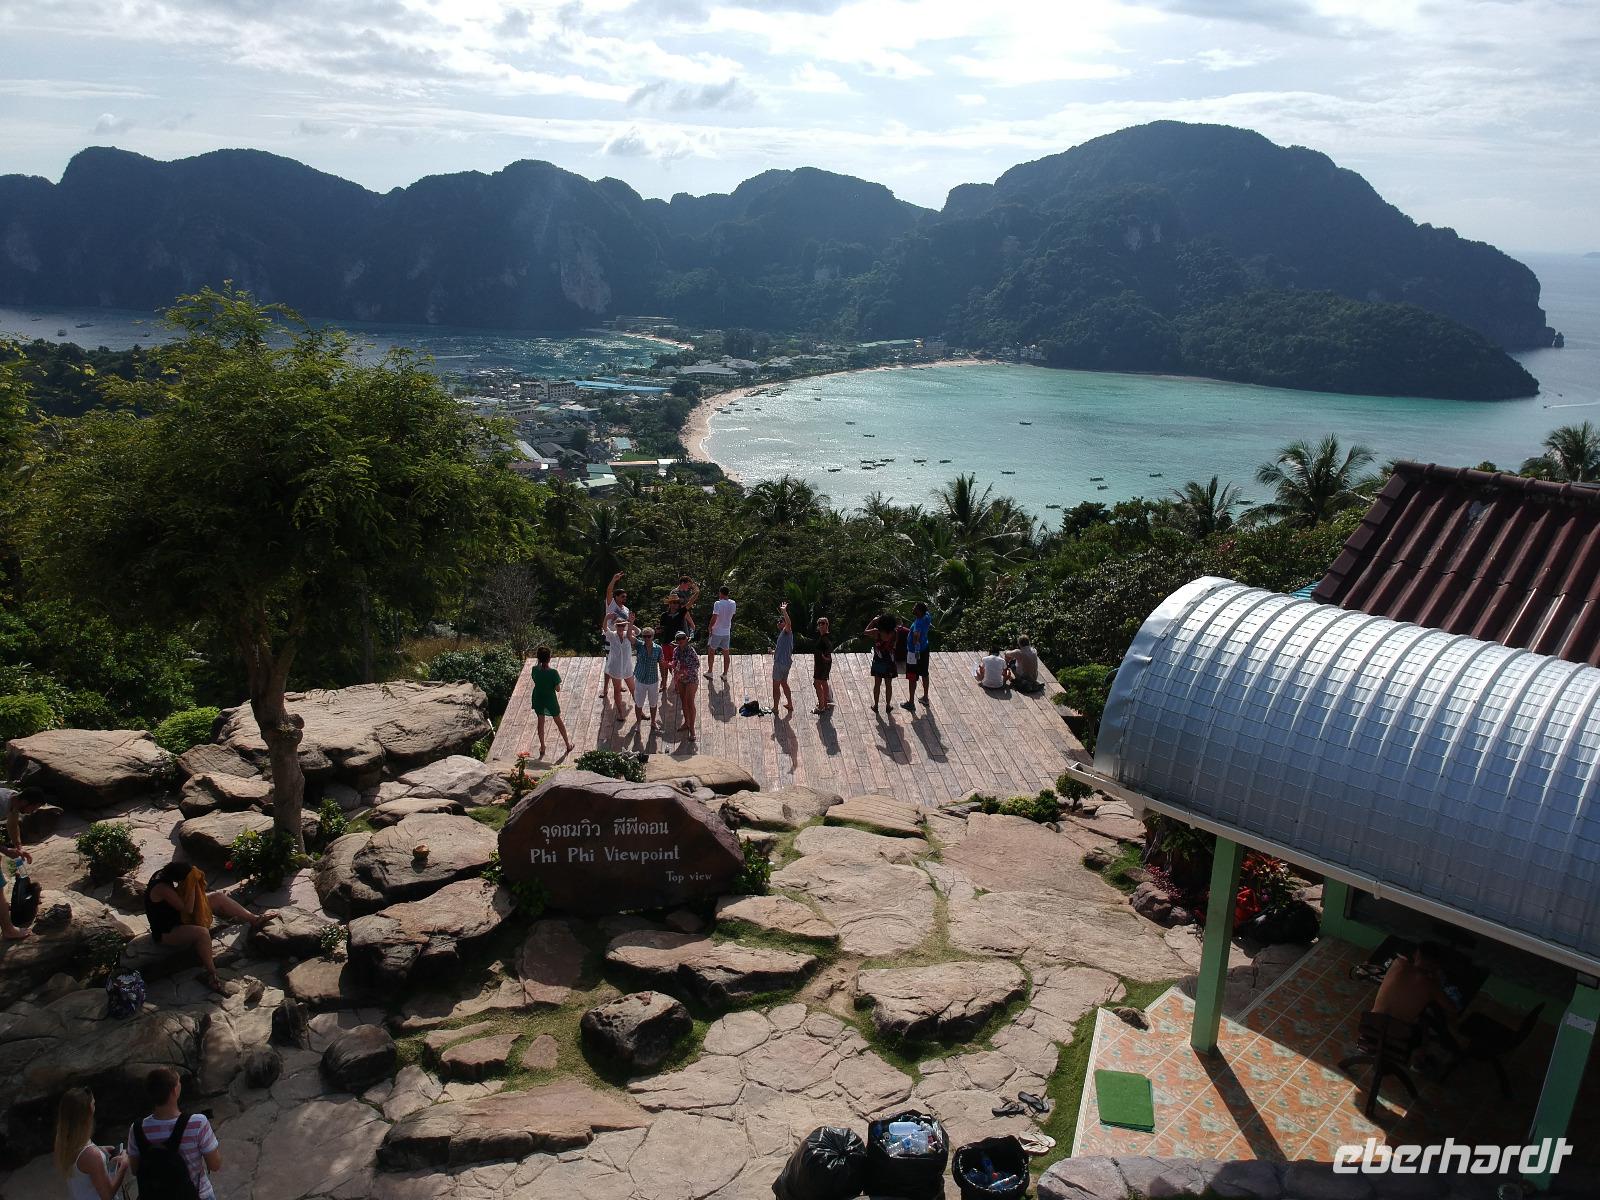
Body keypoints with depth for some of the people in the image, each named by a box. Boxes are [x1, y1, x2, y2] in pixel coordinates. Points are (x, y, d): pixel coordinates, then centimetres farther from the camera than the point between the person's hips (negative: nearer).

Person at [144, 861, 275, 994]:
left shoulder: (163, 875, -6)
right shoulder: (162, 888, -34)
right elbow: (188, 909, -28)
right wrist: (191, 884, -28)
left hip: (176, 917, 10)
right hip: (166, 932, -10)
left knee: (219, 897, 3)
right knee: (202, 933, -37)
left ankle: (255, 919, 12)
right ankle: (211, 975, -22)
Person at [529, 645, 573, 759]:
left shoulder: (535, 669, -18)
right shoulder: (553, 672, -27)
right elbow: (558, 689, -20)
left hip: (538, 700, 2)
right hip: (550, 700, -2)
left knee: (541, 722, 21)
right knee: (558, 721, 18)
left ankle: (542, 748, 32)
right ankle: (568, 745, 33)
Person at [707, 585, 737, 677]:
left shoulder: (718, 604, -19)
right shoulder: (733, 604, -2)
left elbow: (714, 618, -22)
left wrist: (710, 627, -5)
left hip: (716, 632, -4)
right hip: (727, 632, 4)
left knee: (711, 651, 14)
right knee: (726, 653, 12)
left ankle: (709, 671, 22)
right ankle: (725, 674, 16)